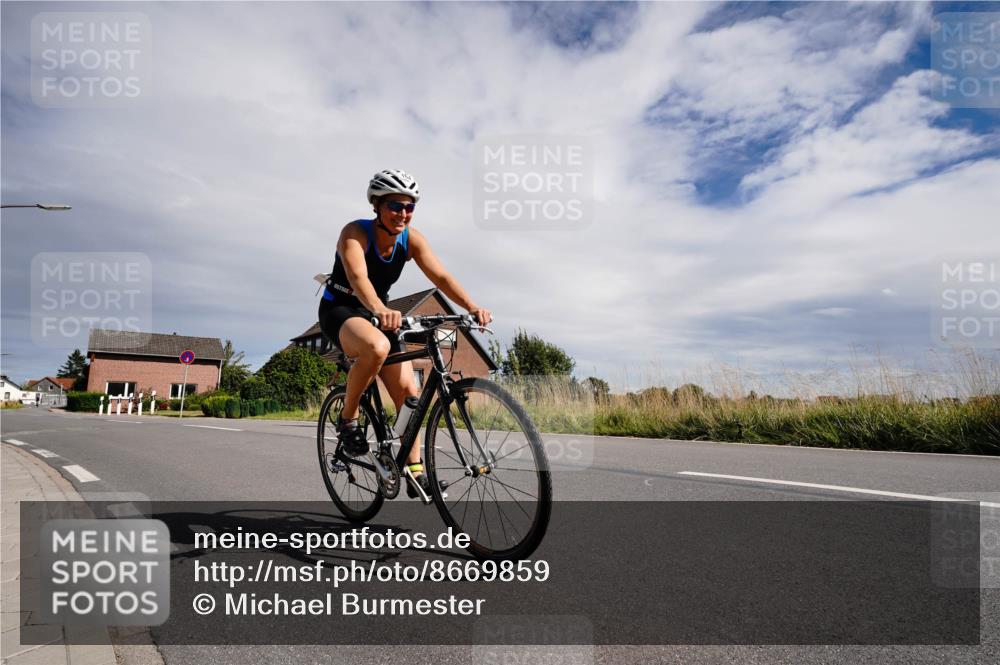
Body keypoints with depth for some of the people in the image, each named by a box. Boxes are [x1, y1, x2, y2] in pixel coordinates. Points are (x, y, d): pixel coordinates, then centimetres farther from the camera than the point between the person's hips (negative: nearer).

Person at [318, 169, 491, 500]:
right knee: (377, 346, -39)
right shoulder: (355, 233, -23)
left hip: (375, 313, 5)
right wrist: (381, 310, -62)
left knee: (408, 391, -7)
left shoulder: (411, 238, -9)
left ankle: (415, 472, 4)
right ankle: (348, 419, -15)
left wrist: (472, 306, -39)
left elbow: (440, 276, -21)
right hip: (339, 311, -5)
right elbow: (358, 277, -41)